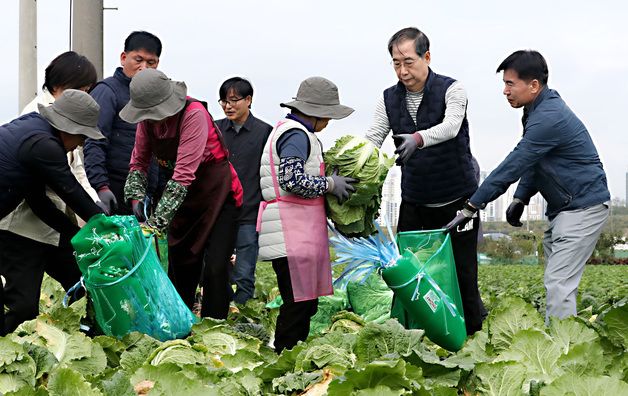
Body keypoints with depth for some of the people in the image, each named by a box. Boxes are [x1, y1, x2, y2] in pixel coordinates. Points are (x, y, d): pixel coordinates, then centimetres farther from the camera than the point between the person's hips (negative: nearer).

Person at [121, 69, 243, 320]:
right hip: (185, 198, 6)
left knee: (215, 269, -11)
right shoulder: (147, 119, -7)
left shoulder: (194, 114, -27)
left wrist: (157, 221, -33)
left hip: (218, 195, -6)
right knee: (180, 266, 11)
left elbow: (183, 174, -31)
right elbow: (138, 162, 4)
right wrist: (136, 198, -16)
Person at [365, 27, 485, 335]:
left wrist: (417, 139, -49)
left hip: (457, 200, -4)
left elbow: (450, 126, -28)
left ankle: (475, 331, 14)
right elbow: (373, 138, -8)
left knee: (462, 271, 0)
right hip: (414, 202, 4)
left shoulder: (452, 89, -10)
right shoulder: (389, 99, 2)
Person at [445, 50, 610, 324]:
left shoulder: (548, 118, -23)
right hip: (564, 208, 11)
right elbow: (533, 162, 20)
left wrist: (471, 208, -22)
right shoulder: (540, 110, 11)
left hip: (583, 207, -11)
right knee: (557, 280, 11)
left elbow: (513, 166, -25)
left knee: (559, 283, -14)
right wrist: (520, 199, 8)